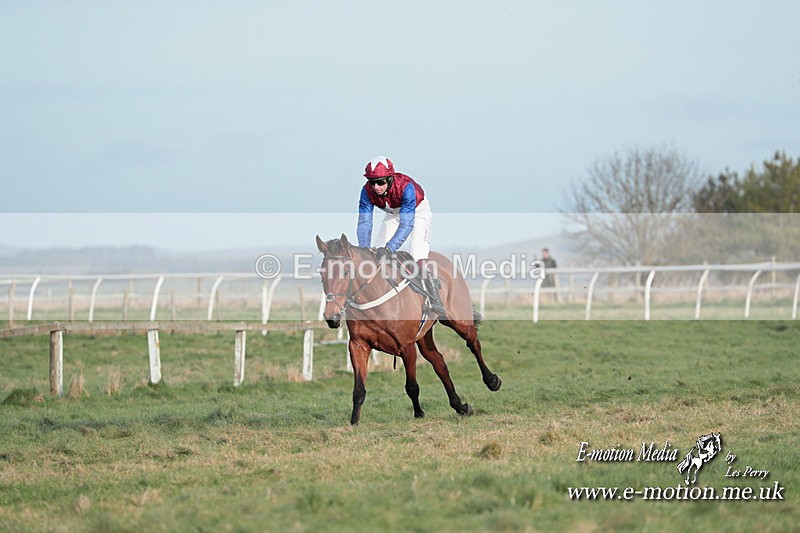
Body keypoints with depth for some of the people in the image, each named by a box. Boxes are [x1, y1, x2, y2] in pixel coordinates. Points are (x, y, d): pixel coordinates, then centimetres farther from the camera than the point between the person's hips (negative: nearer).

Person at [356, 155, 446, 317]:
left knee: (418, 253, -23)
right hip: (393, 213, 5)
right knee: (379, 252, -6)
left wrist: (389, 248, -53)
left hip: (417, 211, -5)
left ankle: (435, 301, -20)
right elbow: (364, 223, -28)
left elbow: (407, 224, -44)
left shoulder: (405, 187, -41)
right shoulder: (367, 191, -28)